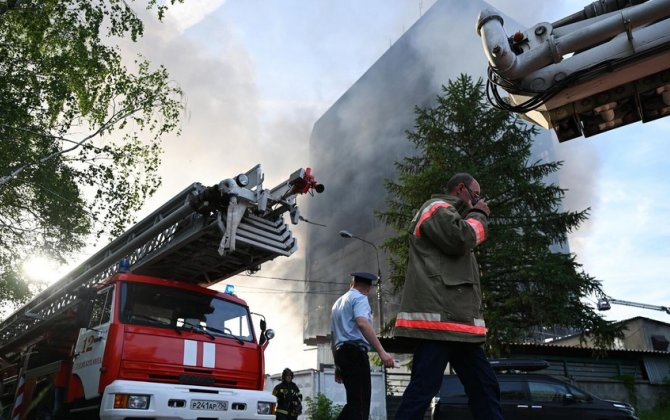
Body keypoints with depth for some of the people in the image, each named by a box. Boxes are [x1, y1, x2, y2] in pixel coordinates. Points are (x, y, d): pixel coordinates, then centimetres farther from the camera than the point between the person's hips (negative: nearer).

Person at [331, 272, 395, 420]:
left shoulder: (338, 302, 25)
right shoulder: (360, 298, 0)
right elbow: (362, 323, -21)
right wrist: (382, 352, -27)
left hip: (341, 352, 8)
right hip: (355, 352, -8)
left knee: (354, 401, 10)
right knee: (360, 402, -12)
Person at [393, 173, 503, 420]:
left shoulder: (448, 215, 31)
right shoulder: (438, 207, 1)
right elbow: (460, 239, -14)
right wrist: (479, 215, 0)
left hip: (456, 318, 11)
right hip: (438, 316, -11)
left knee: (485, 386, 10)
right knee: (423, 389, -14)